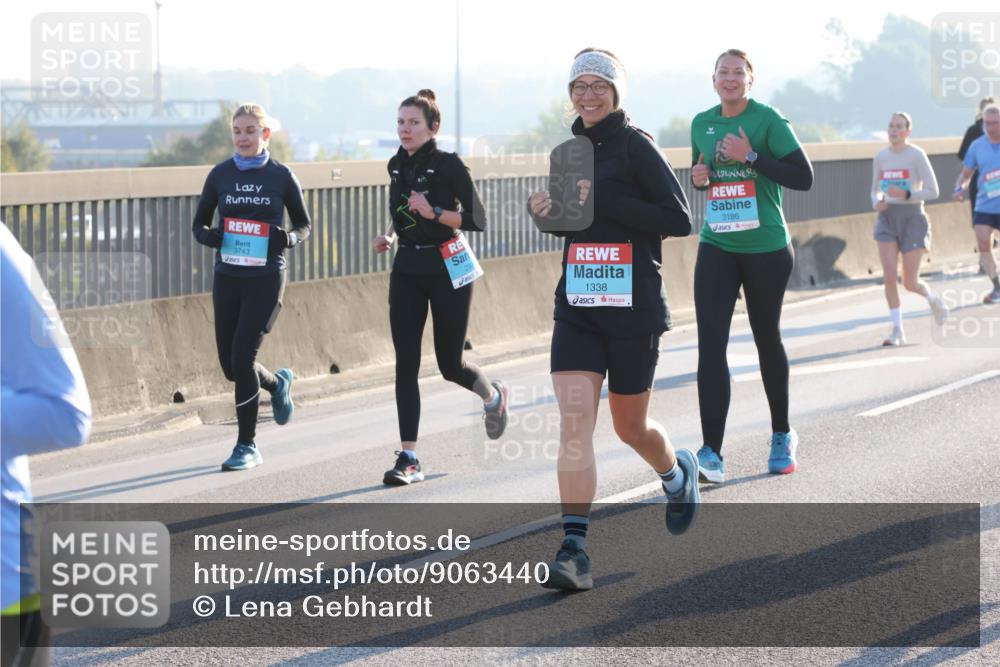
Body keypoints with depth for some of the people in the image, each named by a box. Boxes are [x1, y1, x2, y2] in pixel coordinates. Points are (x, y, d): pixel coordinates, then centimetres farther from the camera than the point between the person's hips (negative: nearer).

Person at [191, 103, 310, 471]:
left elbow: (304, 224, 8)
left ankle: (247, 446, -1)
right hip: (227, 277, 4)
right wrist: (208, 236, -11)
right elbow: (198, 223, 12)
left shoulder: (281, 176, -1)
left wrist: (289, 238, -14)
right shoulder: (220, 174, 5)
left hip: (265, 278, -4)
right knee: (230, 364, 6)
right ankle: (277, 383, 41)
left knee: (242, 356, -13)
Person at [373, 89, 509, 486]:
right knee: (406, 363, -6)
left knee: (450, 365, 5)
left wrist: (434, 213, -26)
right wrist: (390, 235, 4)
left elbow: (477, 219, -14)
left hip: (447, 269, -5)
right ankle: (408, 459, -7)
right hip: (407, 271, 5)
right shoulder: (397, 166, 7)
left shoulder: (449, 165, -11)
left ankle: (493, 396, 41)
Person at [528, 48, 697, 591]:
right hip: (576, 307, 5)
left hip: (632, 308, -5)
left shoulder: (635, 146, -9)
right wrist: (549, 212, 2)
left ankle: (678, 473, 45)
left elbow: (678, 220, -14)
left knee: (630, 428, 10)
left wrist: (603, 202, -20)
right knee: (573, 422, -11)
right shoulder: (574, 149, 12)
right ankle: (574, 551, -15)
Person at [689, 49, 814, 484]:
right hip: (716, 248, 3)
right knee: (710, 343, -11)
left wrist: (751, 157, -21)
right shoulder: (701, 123, 7)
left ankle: (782, 435, 33)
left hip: (766, 249, -3)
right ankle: (712, 453, -15)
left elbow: (803, 178, -13)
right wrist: (699, 177, -1)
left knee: (767, 340, 12)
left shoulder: (768, 121, -9)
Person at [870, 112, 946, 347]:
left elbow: (933, 191, -8)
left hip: (912, 216, -4)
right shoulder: (880, 157, 6)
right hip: (888, 216, 4)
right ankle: (897, 329, -3)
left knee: (910, 282, -2)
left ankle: (933, 298, 33)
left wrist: (907, 194, -22)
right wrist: (877, 202, -5)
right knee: (889, 275, -12)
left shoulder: (916, 155, -8)